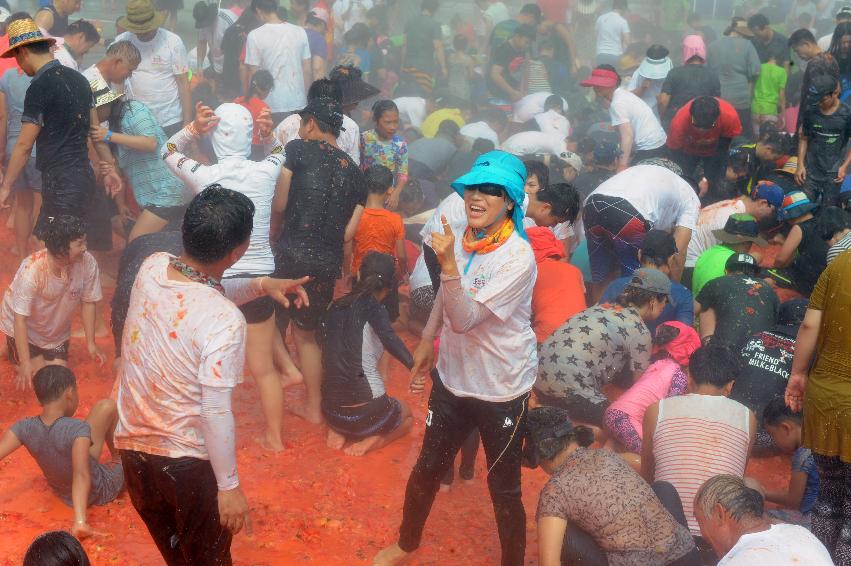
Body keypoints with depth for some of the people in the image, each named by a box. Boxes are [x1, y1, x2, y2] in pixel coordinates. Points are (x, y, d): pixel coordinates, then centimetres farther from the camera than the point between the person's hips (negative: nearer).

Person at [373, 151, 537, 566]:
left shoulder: (518, 259, -24)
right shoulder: (462, 240, -6)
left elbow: (465, 318, -31)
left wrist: (448, 264, -40)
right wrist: (426, 343, 19)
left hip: (501, 391, -6)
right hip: (452, 376, 6)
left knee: (504, 488, 6)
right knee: (428, 468, 21)